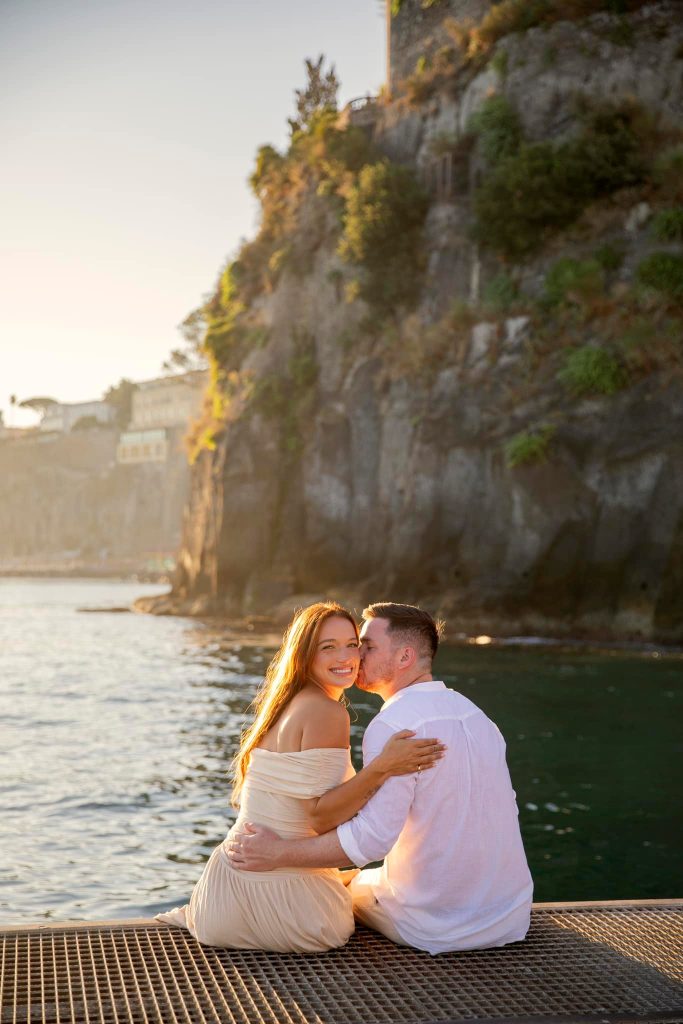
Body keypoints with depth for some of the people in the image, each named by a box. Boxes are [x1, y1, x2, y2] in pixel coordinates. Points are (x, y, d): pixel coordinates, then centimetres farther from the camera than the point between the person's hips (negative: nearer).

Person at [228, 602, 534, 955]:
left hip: (437, 929, -6)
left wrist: (278, 854, -21)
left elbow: (373, 836, -27)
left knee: (354, 884, 22)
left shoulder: (391, 725, -20)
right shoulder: (475, 713, 5)